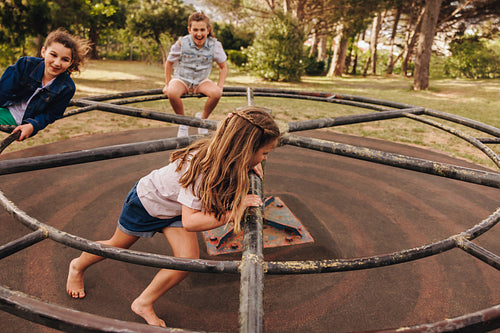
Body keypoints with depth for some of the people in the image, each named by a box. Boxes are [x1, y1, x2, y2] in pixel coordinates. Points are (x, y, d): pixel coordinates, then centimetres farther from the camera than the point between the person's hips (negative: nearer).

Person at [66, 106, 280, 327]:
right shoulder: (200, 167, -43)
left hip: (174, 209, 6)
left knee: (189, 259, -11)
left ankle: (143, 304, 13)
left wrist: (251, 164, -13)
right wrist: (235, 211, -44)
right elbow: (190, 222, -45)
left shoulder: (222, 154, -21)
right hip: (146, 202, -6)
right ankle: (78, 266, 53)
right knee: (116, 246, 19)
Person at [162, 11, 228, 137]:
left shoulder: (214, 45, -13)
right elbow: (169, 63, 1)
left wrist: (219, 87, -11)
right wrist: (167, 84, 1)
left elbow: (223, 67, 1)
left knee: (216, 93, -30)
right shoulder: (181, 43, -15)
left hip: (201, 81, 1)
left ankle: (203, 118, 0)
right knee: (172, 93, -35)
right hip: (181, 79, -1)